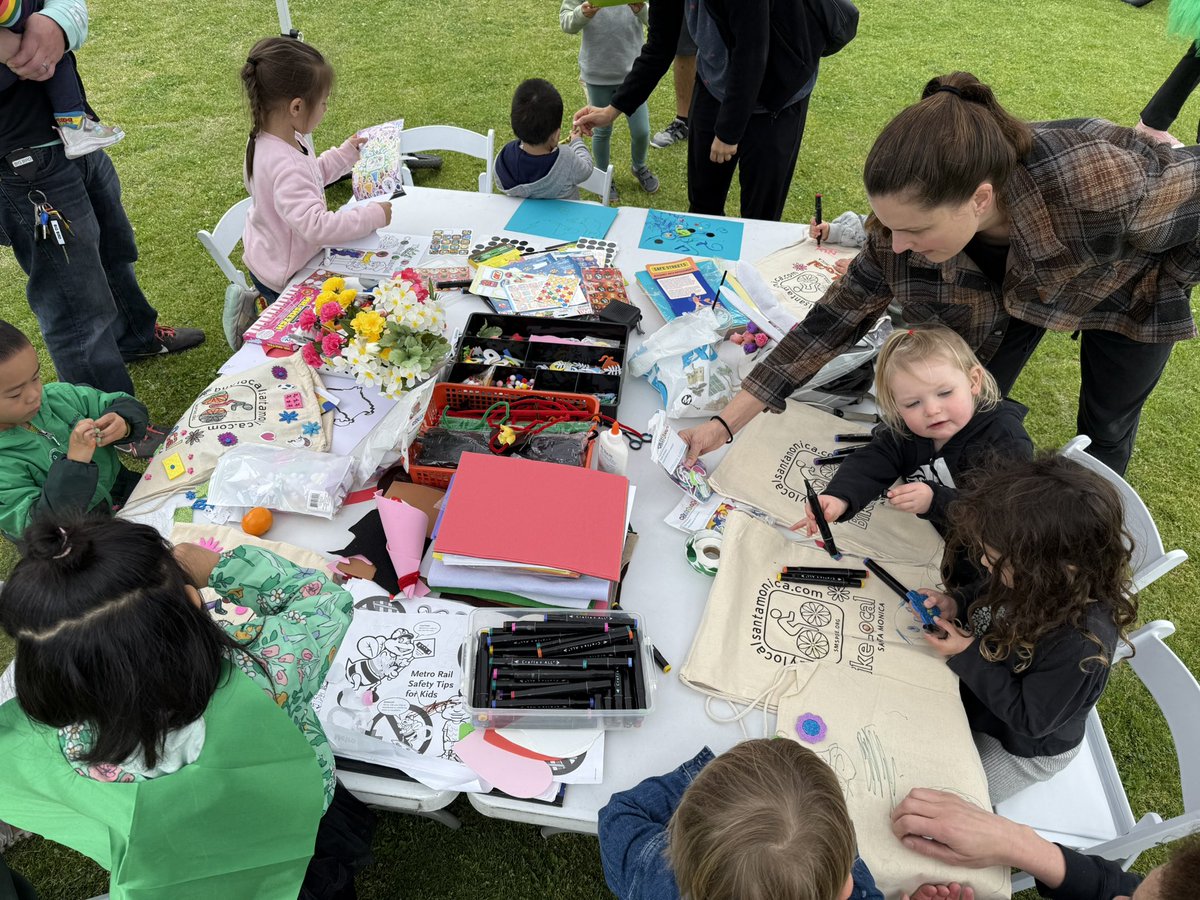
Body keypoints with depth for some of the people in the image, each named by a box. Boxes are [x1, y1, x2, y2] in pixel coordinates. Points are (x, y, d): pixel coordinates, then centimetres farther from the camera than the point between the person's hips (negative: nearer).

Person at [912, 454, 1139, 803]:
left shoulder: (1082, 645, -41)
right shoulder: (1026, 578, -23)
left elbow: (1030, 718, -29)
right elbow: (991, 597, 2)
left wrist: (968, 656, -31)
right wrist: (956, 604, -17)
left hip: (1021, 746, -6)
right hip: (978, 689, 6)